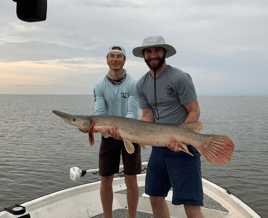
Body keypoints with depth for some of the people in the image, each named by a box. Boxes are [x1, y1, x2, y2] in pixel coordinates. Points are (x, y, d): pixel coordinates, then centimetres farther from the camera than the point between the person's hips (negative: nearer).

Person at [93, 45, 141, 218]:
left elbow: (132, 113, -14)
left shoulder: (133, 84, -6)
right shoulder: (99, 86, 3)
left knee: (131, 179, 2)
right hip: (108, 136, 3)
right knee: (106, 179, 5)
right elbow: (99, 113, -5)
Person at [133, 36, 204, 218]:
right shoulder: (142, 84, 8)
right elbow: (148, 117, 6)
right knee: (155, 197, 14)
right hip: (159, 147, 7)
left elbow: (194, 112, -10)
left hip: (184, 147, -6)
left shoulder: (180, 78, -11)